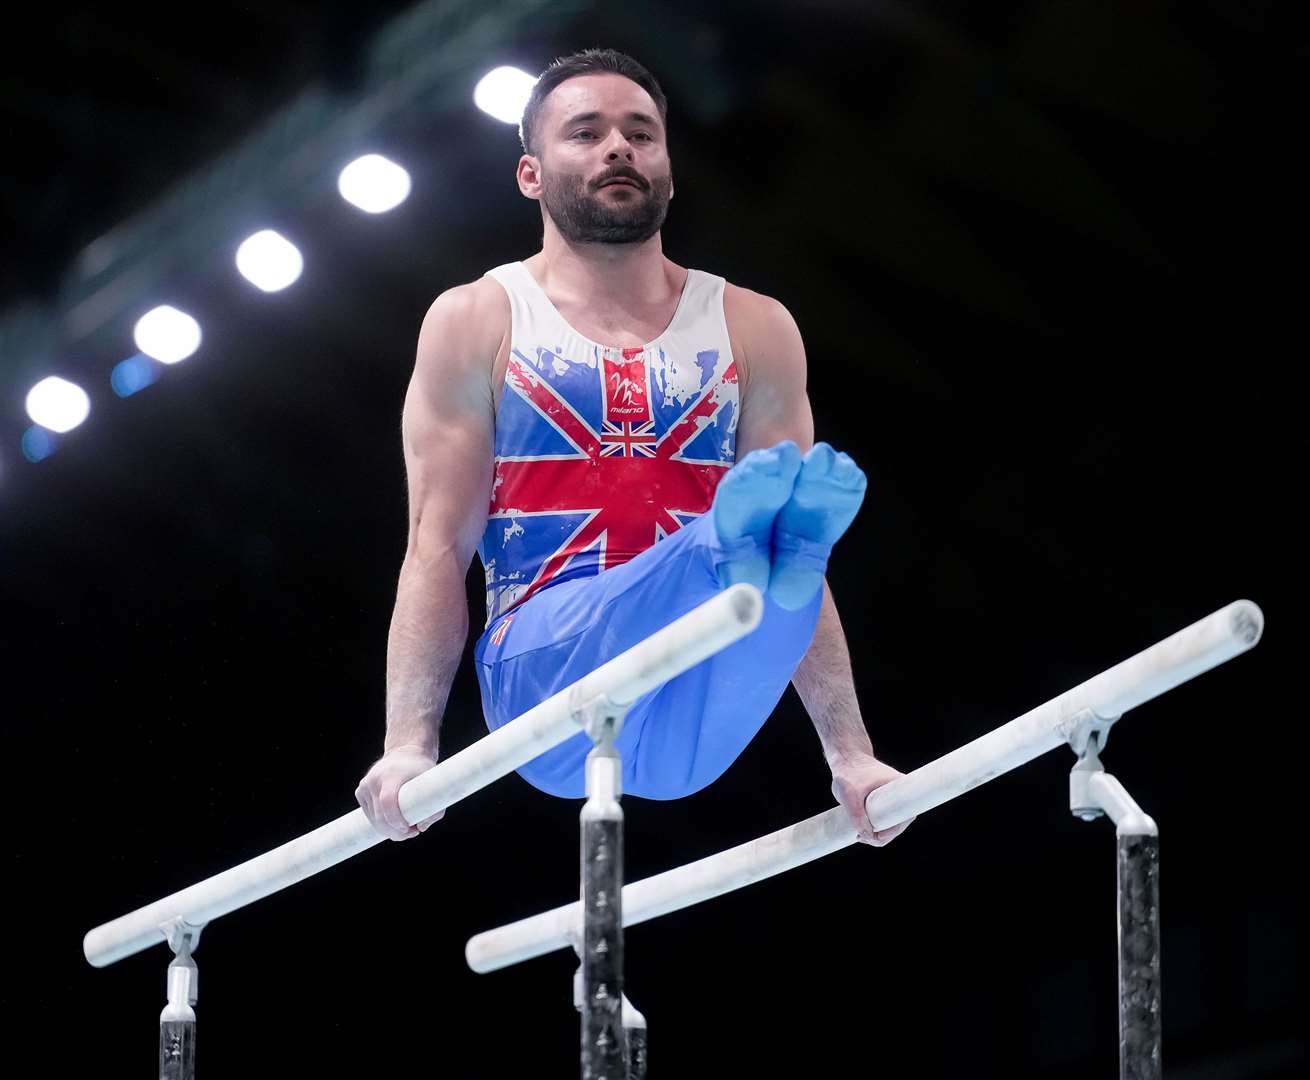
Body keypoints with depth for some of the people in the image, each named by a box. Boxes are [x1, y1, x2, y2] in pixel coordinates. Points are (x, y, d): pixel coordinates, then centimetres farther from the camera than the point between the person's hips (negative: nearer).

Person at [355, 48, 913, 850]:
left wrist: (851, 755, 2)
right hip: (546, 677, -2)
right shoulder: (477, 324, 10)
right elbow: (438, 550, 3)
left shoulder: (753, 331, 15)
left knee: (785, 560, -32)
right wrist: (409, 744, -10)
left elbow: (811, 577, 12)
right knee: (704, 555, -35)